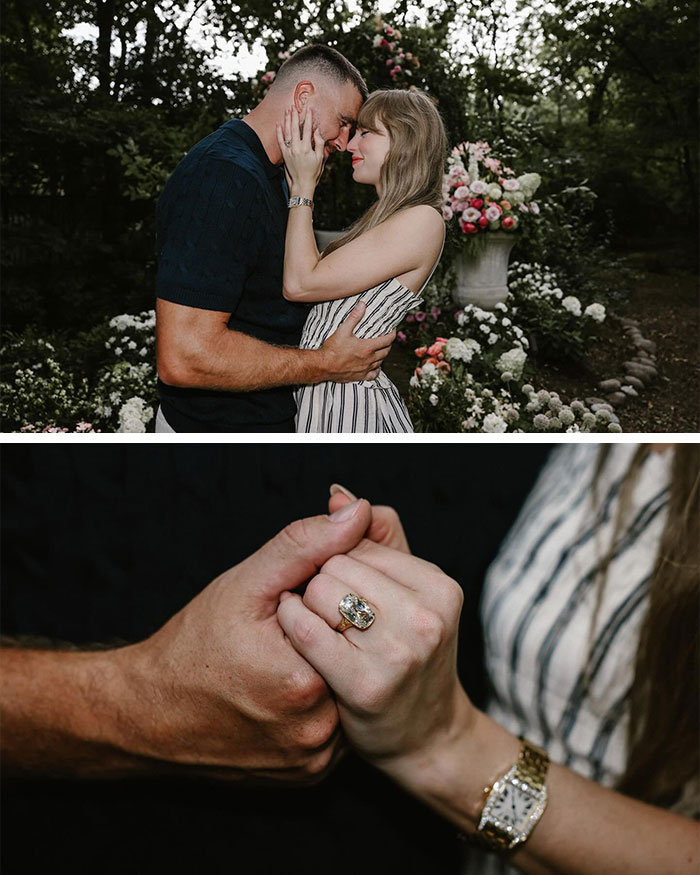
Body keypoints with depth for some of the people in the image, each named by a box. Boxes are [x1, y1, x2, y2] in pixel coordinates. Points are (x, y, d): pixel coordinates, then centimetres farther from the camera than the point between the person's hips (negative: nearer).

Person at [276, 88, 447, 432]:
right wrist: (298, 184, 12)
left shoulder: (422, 220, -15)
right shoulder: (384, 216, 16)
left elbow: (300, 284, -16)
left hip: (349, 402, -9)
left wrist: (303, 188, -7)